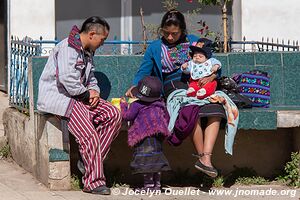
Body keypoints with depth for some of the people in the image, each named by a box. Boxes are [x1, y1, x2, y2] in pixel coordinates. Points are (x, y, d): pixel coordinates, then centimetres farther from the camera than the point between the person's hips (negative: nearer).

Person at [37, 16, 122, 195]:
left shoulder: (87, 52, 18)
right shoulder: (68, 48, -14)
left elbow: (91, 78, 28)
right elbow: (67, 79, -25)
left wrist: (94, 91, 4)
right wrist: (87, 94, -12)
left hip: (79, 97, 10)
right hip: (57, 98, -10)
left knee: (114, 114, -8)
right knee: (89, 134, -26)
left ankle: (91, 160, -7)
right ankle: (94, 182, -17)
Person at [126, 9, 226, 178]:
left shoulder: (194, 42, 18)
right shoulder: (155, 48, 16)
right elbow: (143, 72, 11)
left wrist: (210, 77, -7)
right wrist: (134, 87, -11)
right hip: (172, 86, -2)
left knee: (214, 107, -33)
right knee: (192, 109, -37)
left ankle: (206, 158, -42)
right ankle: (201, 156, -29)